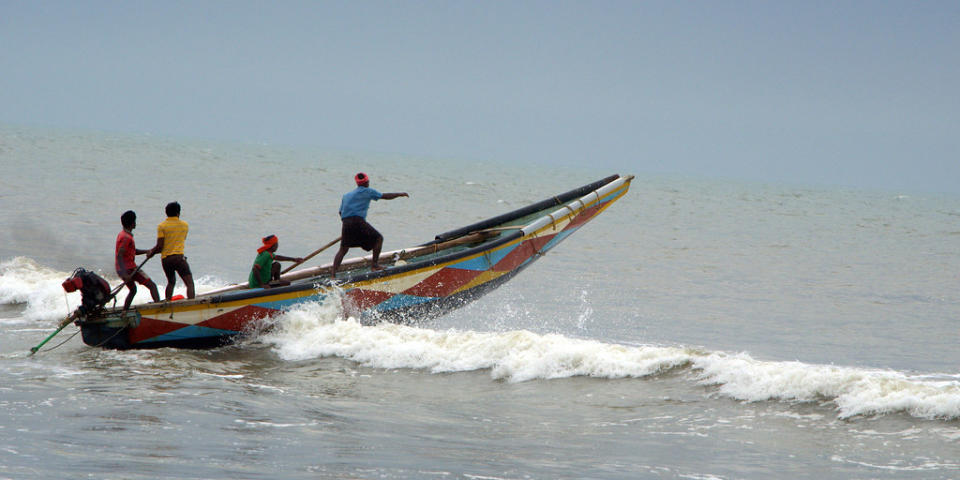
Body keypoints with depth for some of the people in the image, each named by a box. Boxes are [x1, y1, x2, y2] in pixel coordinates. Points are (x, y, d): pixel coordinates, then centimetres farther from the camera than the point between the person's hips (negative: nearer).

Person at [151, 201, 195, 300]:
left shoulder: (162, 226, 1)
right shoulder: (185, 225, 7)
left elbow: (160, 246, -6)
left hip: (165, 258, 2)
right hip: (179, 257, -2)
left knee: (171, 282, 24)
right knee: (189, 283, -9)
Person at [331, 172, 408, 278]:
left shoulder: (346, 195, 24)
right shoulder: (367, 191, 8)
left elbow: (341, 212, 20)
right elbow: (385, 196, 12)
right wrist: (399, 194, 26)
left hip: (345, 222, 5)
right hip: (358, 221, -5)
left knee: (343, 249, 11)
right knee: (378, 238, 9)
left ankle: (333, 272, -4)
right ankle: (375, 264, 3)